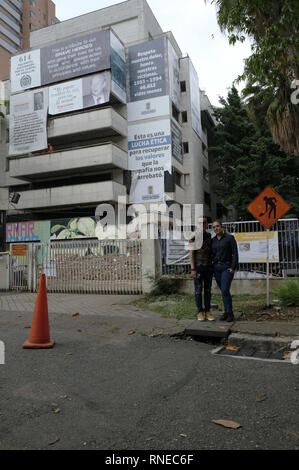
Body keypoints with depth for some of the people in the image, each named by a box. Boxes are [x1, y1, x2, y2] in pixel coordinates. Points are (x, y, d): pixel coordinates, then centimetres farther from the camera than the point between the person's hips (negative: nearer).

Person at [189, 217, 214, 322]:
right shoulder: (194, 237, -3)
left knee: (208, 290, 7)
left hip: (208, 267, 4)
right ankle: (200, 312, 9)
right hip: (198, 267, -4)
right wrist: (192, 269, -13)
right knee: (198, 290, 1)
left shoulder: (209, 236, 11)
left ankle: (208, 311, 14)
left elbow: (211, 252, 17)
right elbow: (191, 254, -6)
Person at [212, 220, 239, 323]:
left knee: (225, 290, -14)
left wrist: (233, 268, -15)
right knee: (223, 291, 8)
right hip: (216, 267, 5)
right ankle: (226, 312, 16)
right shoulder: (213, 240, 10)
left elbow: (235, 253, -8)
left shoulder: (230, 238, -5)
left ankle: (230, 314, -2)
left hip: (227, 267, -5)